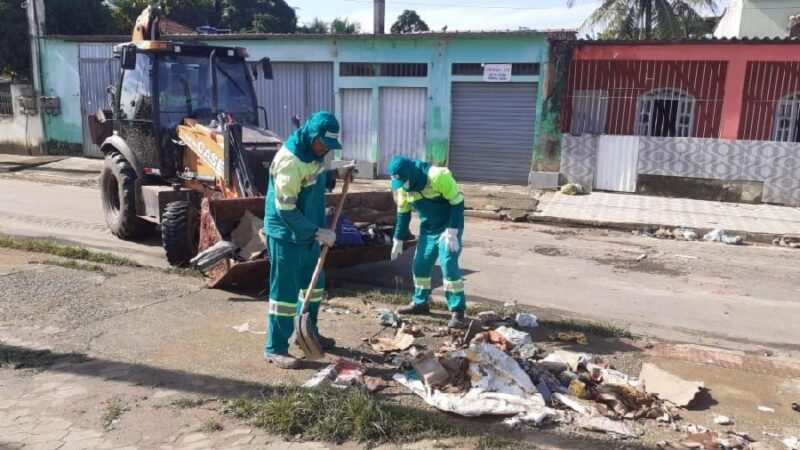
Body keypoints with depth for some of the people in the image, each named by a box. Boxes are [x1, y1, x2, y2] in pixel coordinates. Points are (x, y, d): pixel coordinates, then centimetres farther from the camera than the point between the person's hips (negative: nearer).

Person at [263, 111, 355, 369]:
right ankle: (275, 349, 10)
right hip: (286, 236, -9)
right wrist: (317, 232, -24)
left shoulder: (313, 152, 2)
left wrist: (335, 175, 3)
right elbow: (286, 210, -26)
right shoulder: (289, 162, -27)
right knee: (285, 291, -2)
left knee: (314, 284, 19)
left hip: (308, 233, 9)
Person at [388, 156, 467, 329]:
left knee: (449, 266, -14)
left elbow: (458, 203, -22)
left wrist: (452, 232, -26)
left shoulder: (438, 176, -28)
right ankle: (420, 303, 26)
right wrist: (398, 240, 8)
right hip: (427, 230, 7)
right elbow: (403, 214, 7)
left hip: (449, 228, -7)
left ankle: (458, 311, -7)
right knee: (420, 265, 8)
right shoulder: (402, 187, -6)